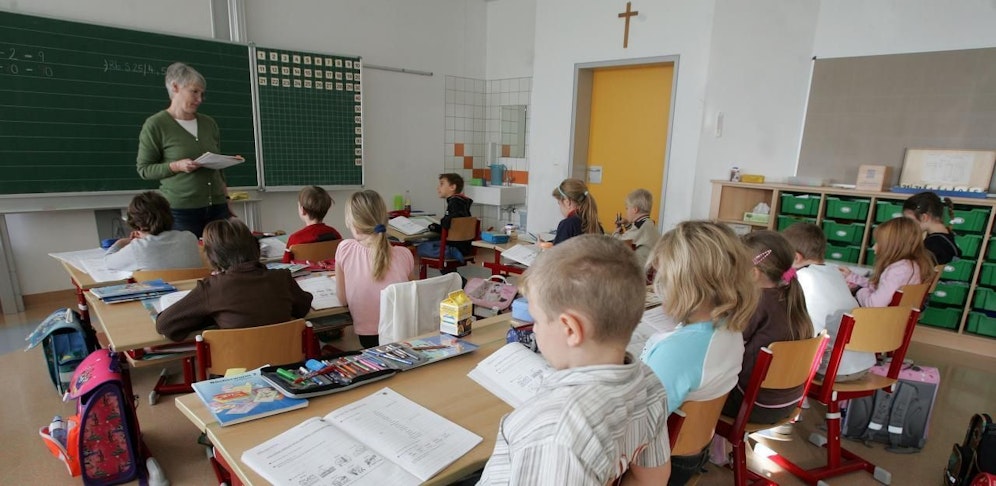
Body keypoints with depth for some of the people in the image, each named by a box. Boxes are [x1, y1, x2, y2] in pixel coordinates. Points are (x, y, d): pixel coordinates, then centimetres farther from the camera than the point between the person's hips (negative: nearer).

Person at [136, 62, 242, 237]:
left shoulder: (209, 123, 12)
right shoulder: (155, 125, -1)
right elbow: (144, 169, 0)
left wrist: (226, 199, 13)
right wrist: (176, 166, -16)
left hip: (217, 207, 4)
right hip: (180, 210, -4)